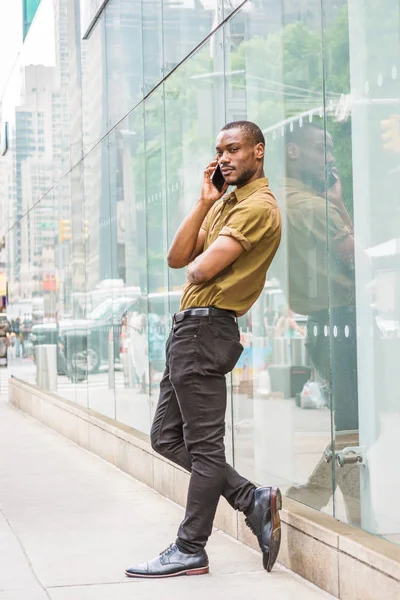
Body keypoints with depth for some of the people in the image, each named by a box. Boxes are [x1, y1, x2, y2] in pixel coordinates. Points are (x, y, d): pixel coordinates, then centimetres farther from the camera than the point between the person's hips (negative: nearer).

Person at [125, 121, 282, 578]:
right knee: (167, 437, 13)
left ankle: (190, 551, 5)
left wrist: (194, 265, 4)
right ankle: (253, 500, 14)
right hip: (189, 328, 11)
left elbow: (203, 268, -19)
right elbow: (177, 258, 10)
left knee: (203, 443, -3)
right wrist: (203, 203, 3)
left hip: (205, 328, -11)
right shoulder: (224, 204, 21)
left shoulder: (258, 206, -10)